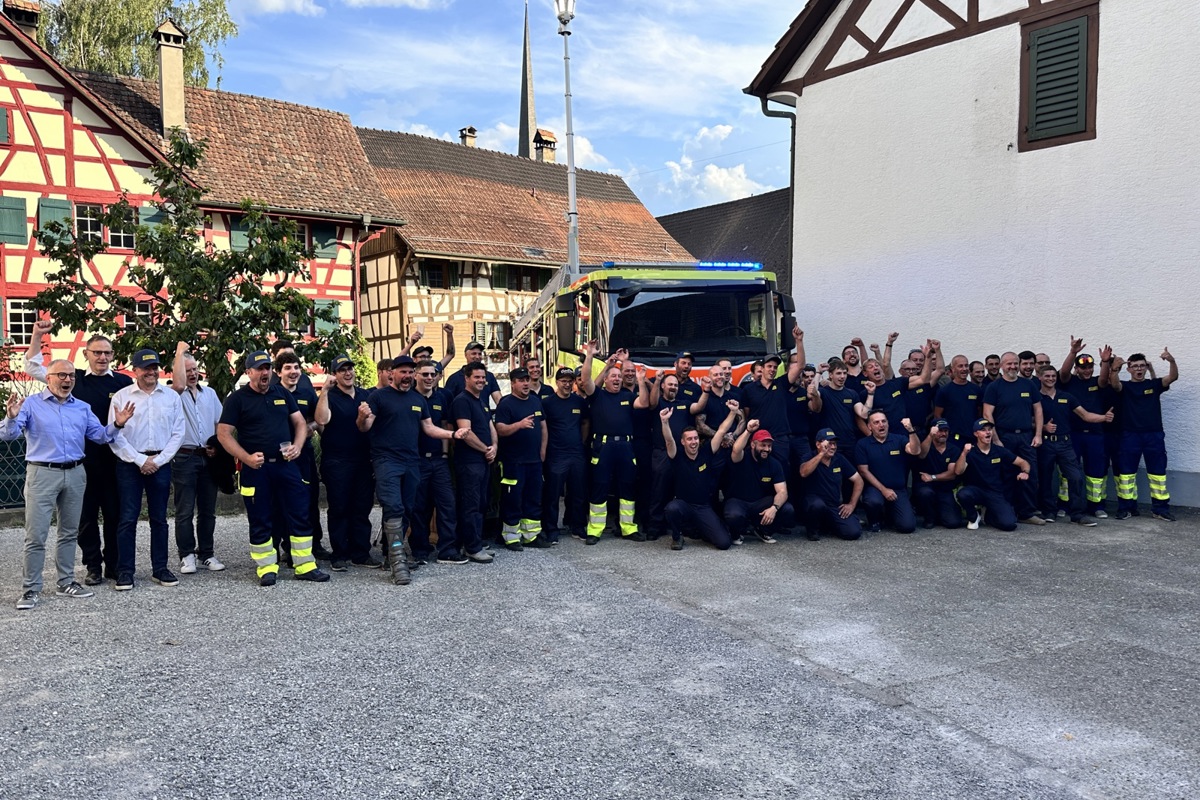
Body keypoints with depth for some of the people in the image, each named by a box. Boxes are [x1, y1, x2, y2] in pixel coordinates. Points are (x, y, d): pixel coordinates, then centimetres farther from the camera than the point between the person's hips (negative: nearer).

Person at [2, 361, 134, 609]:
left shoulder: (82, 408, 13)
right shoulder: (31, 404, -1)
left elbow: (100, 435, 9)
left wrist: (117, 425, -10)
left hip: (75, 474, 5)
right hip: (42, 474, -5)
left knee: (69, 532, 12)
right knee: (36, 535, -5)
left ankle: (66, 583, 22)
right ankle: (30, 589, 3)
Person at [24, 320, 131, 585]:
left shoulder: (124, 382, 4)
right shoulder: (74, 378, 6)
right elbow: (33, 368, 8)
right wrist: (37, 335, 1)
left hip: (114, 457, 0)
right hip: (82, 458, 1)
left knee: (115, 512, 6)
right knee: (86, 513, 8)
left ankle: (113, 564, 18)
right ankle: (93, 566, 18)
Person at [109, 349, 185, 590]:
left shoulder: (171, 397, 6)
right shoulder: (121, 397, 0)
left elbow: (177, 434, 5)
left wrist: (158, 460, -5)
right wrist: (140, 460, -9)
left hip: (160, 463, 2)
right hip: (130, 463, -2)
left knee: (159, 518, 8)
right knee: (128, 518, -1)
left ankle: (160, 569, 15)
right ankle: (125, 571, 6)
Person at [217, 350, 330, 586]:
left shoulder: (283, 394, 11)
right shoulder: (237, 399, -1)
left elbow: (300, 422, 14)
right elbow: (223, 433, -4)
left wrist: (297, 446, -5)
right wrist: (246, 458, -15)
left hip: (286, 463, 4)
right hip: (255, 467, -3)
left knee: (300, 514, 3)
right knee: (260, 520, 4)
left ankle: (305, 565, 11)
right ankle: (266, 568, 16)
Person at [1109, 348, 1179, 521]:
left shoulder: (1154, 384, 8)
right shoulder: (1124, 386, 3)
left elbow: (1173, 377, -9)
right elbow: (1115, 384, -20)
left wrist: (1172, 361, -30)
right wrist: (1115, 370, -42)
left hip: (1154, 435, 1)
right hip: (1130, 435, -1)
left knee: (1158, 472, 5)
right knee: (1126, 472, 1)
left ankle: (1160, 508, 12)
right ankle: (1127, 507, 9)